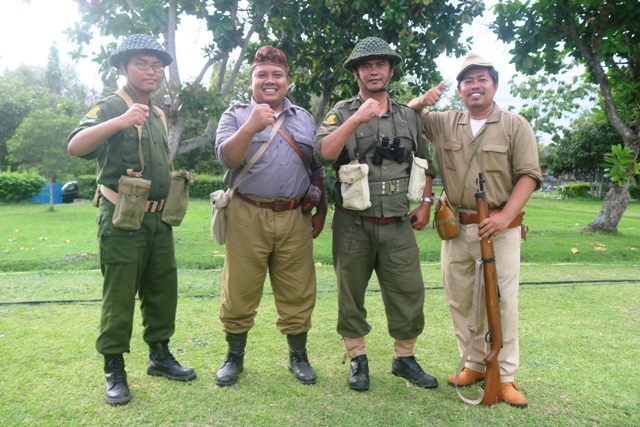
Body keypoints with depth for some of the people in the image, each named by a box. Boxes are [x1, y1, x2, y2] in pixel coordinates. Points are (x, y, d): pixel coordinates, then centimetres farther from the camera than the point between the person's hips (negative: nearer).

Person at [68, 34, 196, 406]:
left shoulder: (159, 115, 15)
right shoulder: (111, 106, -7)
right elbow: (75, 146, -25)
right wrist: (119, 121, -37)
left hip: (159, 219, 7)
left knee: (163, 290, 13)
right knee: (119, 297, -1)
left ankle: (160, 355, 28)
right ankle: (115, 371, 12)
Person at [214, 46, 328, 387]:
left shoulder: (305, 119, 18)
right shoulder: (236, 116, 8)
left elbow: (318, 171, 19)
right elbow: (227, 157, -10)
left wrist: (321, 212, 13)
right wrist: (250, 128, -24)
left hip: (295, 219, 3)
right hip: (247, 217, -2)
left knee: (297, 293, 7)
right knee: (240, 291, 5)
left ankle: (298, 356, 25)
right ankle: (234, 356, 24)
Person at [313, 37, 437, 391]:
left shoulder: (408, 116, 12)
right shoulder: (342, 112, 1)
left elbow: (425, 164, 19)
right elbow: (323, 153, -16)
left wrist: (425, 203, 8)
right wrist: (356, 119, -22)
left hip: (398, 225, 3)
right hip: (353, 225, -2)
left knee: (409, 293, 5)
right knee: (351, 294, 8)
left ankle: (404, 357, 24)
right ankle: (357, 359, 25)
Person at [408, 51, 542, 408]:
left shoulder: (516, 126, 3)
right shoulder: (443, 123, 12)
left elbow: (529, 175, -4)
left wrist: (505, 216, -17)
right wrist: (422, 100, -3)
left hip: (499, 228, -3)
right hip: (456, 228, 4)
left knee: (502, 302, -2)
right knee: (460, 301, 9)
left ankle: (505, 375, 10)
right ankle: (475, 364, 24)